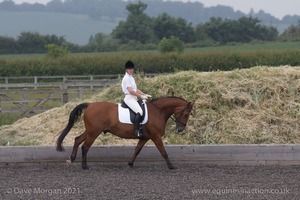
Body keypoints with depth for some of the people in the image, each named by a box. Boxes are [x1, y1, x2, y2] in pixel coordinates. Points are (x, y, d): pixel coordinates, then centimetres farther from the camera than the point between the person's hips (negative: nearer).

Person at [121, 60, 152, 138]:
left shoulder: (131, 78, 19)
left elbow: (136, 89, 21)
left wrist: (145, 95, 11)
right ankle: (137, 130, -31)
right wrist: (141, 96, -17)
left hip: (134, 98, 10)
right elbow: (131, 91, -19)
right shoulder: (126, 78, -11)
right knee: (139, 112, -28)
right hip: (129, 98, -10)